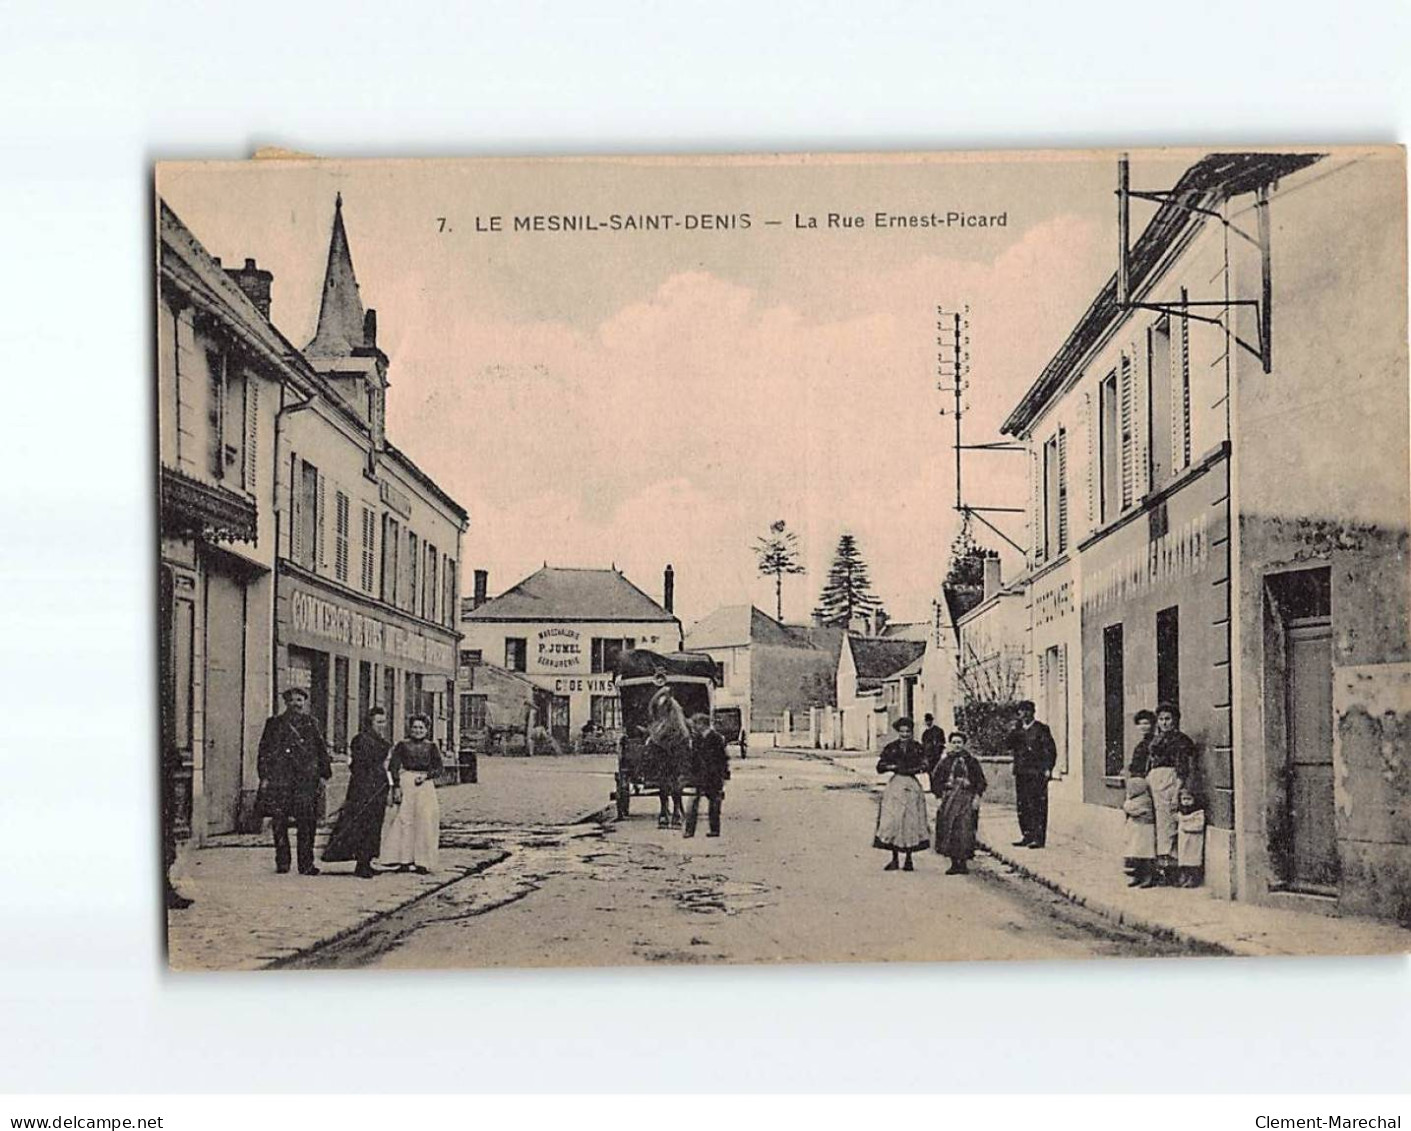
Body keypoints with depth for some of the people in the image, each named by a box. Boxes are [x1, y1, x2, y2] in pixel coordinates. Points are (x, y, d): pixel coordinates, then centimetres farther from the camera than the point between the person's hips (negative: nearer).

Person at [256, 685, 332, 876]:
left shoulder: (310, 724, 13)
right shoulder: (275, 723, 10)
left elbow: (322, 750, 14)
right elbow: (264, 751, 8)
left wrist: (323, 775, 6)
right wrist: (264, 776, 0)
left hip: (306, 779, 0)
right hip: (279, 779, 0)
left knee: (307, 823, -5)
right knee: (279, 822, 0)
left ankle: (306, 864, -1)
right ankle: (282, 862, 9)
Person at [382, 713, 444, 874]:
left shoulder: (431, 747, 11)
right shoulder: (402, 745, 6)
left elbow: (438, 767, 6)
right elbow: (393, 767, 1)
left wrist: (426, 775, -12)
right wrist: (396, 787, -9)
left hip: (425, 785, 1)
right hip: (405, 784, -1)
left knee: (424, 822, -5)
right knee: (404, 820, -7)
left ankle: (422, 862, -2)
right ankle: (404, 861, -3)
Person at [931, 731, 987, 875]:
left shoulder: (971, 760, 2)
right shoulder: (945, 761, 8)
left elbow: (980, 781, 3)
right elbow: (935, 779, 13)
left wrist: (977, 797, -5)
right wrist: (941, 794, 4)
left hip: (967, 798, -3)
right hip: (949, 798, 3)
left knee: (964, 830, -10)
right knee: (948, 829, 0)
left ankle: (963, 862, -4)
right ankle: (954, 863, 9)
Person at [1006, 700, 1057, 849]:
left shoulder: (1041, 729, 1)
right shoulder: (1017, 730, 15)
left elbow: (1051, 750, -2)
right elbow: (1008, 744, 4)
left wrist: (1047, 769, -10)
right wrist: (1015, 729, -6)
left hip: (1037, 774, -5)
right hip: (1021, 773, 5)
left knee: (1038, 806, -7)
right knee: (1022, 805, 6)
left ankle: (1038, 838, -6)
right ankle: (1027, 835, 14)